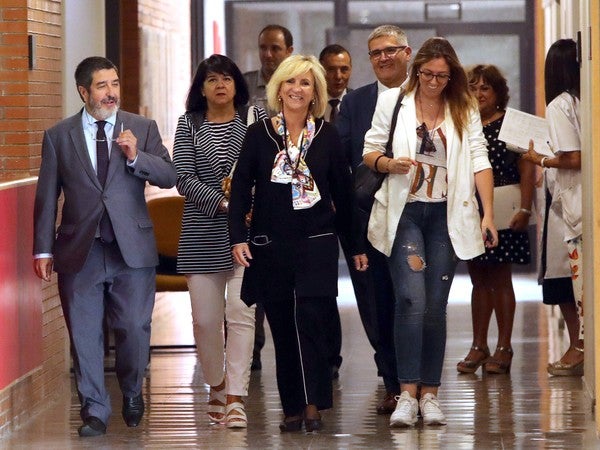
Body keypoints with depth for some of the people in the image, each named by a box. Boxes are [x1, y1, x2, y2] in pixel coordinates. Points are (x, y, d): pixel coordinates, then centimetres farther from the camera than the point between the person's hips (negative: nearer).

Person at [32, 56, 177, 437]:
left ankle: (132, 394, 25)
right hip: (80, 250, 0)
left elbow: (170, 177, 0)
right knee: (85, 334, 3)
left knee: (135, 328, -1)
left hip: (132, 248, 0)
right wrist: (43, 249, 2)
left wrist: (136, 156, -16)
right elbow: (47, 196, 6)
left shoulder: (143, 129, 6)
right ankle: (95, 410, 13)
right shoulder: (58, 137, 5)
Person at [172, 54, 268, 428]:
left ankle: (236, 397, -12)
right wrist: (224, 204, -13)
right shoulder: (189, 125, 6)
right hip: (204, 234, 1)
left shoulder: (256, 118, 5)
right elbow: (184, 178, -2)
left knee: (241, 311, -12)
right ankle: (217, 387, 22)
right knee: (206, 318, 1)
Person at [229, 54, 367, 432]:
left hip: (317, 244, -1)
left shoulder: (327, 136, 4)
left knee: (310, 321, -12)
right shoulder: (259, 134, 3)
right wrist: (238, 238, -7)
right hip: (271, 246, 1)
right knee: (282, 328, 3)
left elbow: (343, 193, 9)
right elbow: (240, 190, 2)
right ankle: (292, 408, 7)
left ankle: (313, 405, -10)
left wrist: (357, 244, 11)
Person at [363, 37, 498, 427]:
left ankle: (430, 394, 10)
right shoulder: (392, 102, 4)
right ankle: (407, 394, -17)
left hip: (446, 215, 2)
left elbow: (479, 161, 3)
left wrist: (488, 213, -5)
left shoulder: (464, 109, 7)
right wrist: (389, 164, -16)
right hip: (404, 211, -2)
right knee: (412, 299, -15)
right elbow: (370, 151, 7)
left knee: (436, 306, 3)